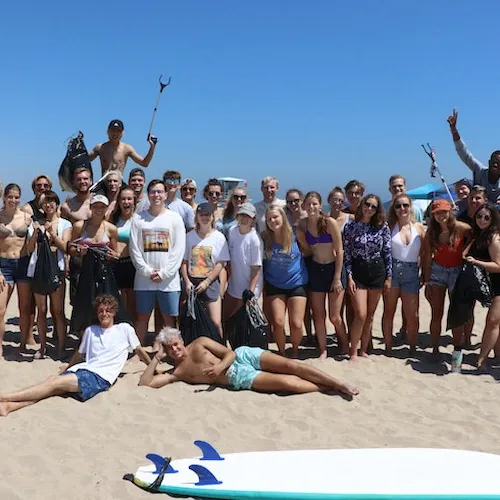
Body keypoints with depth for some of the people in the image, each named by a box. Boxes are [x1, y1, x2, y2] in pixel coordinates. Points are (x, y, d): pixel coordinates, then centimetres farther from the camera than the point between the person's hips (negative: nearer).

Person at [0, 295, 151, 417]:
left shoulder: (125, 329, 10)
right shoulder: (90, 330, 21)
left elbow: (139, 351, 18)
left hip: (101, 376, -5)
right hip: (82, 368, 5)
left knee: (56, 383, -25)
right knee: (52, 379, -27)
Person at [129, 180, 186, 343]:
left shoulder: (175, 218, 2)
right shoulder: (138, 218, 5)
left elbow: (179, 249, -3)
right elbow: (134, 248, 1)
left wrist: (164, 273, -10)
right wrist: (147, 271, -9)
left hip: (168, 279, -1)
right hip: (144, 278, 1)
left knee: (169, 318, 4)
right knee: (142, 317, 9)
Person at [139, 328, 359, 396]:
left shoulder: (199, 343, 11)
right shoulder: (177, 373, 8)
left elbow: (230, 352, 5)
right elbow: (145, 383, -1)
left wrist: (220, 365, -15)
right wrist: (157, 358, -2)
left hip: (243, 355, 2)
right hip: (238, 378, -2)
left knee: (291, 365, -17)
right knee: (286, 382, -23)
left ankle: (340, 383, -12)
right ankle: (327, 388, -10)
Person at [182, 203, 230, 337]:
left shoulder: (219, 237, -2)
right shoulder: (189, 236, 4)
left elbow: (221, 263, -5)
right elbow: (184, 261, 4)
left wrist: (206, 282, -11)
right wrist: (187, 281, -6)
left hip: (210, 282, -2)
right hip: (191, 282, 2)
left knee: (216, 322, -8)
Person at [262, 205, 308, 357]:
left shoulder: (294, 234, -11)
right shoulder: (265, 238, -7)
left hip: (297, 283, -1)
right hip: (274, 285, 1)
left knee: (296, 324, -3)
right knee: (278, 323, -6)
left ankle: (295, 351, 25)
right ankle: (281, 353, 19)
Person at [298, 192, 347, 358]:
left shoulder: (330, 222, -13)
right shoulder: (303, 225, -1)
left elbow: (339, 251, -11)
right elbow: (307, 250, 8)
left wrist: (337, 278, -12)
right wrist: (299, 237, -10)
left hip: (333, 268, -3)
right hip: (315, 269, 4)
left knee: (335, 317, -1)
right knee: (318, 315, 8)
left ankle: (345, 346, 24)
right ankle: (323, 350, 22)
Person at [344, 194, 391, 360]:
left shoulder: (382, 227, 0)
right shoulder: (350, 227, -2)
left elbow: (388, 252, 2)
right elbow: (347, 254, -2)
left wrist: (389, 277, 0)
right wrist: (349, 277, -8)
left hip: (377, 272, 2)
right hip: (358, 272, -2)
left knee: (370, 315, 8)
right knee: (361, 315, -8)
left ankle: (363, 350, 20)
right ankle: (353, 351, 6)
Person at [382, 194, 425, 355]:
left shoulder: (419, 228, 3)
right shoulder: (390, 227, 0)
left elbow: (424, 254, 4)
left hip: (411, 273, 1)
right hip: (392, 270, -1)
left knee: (412, 315, 3)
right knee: (388, 312, 6)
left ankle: (413, 348, 20)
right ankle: (388, 347, 18)